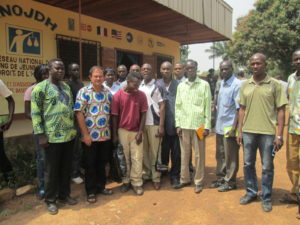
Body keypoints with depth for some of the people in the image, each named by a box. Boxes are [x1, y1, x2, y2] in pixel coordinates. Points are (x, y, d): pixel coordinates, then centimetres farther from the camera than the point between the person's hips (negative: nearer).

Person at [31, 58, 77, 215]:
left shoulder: (66, 86, 12)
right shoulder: (41, 87, -7)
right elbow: (35, 113, -10)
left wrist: (74, 128, 15)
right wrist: (41, 135, -14)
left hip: (69, 135, 6)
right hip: (52, 136, -6)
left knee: (66, 168, 16)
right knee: (52, 170, 8)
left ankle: (64, 194, 33)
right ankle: (50, 200, 25)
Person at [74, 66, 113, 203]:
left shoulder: (107, 92, 7)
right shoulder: (84, 92, -9)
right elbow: (79, 113, -13)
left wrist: (110, 130, 8)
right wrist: (85, 134, -16)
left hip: (105, 135, 5)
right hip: (90, 136, -4)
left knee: (102, 162, 16)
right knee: (90, 165, 9)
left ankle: (101, 186, 34)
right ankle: (90, 191, 24)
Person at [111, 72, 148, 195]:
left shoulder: (142, 95, -5)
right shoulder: (118, 96, -7)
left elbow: (143, 114, -1)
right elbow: (114, 116, -3)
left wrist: (140, 132, -6)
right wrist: (114, 135, -2)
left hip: (136, 131, 1)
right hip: (122, 131, 0)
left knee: (137, 158, 4)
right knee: (124, 158, 11)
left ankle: (137, 183, 18)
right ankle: (126, 181, 27)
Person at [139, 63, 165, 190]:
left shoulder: (157, 86, 0)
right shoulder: (138, 87, 11)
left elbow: (162, 106, -3)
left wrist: (161, 125, -10)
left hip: (154, 123, -3)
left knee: (154, 151, 1)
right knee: (143, 151, 9)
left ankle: (156, 178, 10)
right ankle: (145, 175, 22)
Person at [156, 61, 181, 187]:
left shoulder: (178, 85, 2)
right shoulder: (157, 85, 4)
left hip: (175, 123, 0)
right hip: (162, 123, 1)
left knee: (176, 151, 5)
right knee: (163, 150, 10)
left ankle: (175, 175, 20)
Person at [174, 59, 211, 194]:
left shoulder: (204, 85, -1)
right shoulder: (181, 86, 9)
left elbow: (208, 106, -3)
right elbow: (177, 106, 9)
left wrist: (207, 126, -7)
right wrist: (178, 124, 2)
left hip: (198, 125, -3)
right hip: (184, 126, 3)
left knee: (199, 155, 6)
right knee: (184, 154, 11)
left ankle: (198, 182, 18)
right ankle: (185, 179, 24)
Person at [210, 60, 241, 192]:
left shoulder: (237, 85, -13)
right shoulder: (222, 83, 11)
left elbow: (239, 108, -15)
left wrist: (234, 127, -18)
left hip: (229, 127, -7)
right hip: (219, 126, 7)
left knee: (230, 157, 6)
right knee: (220, 155, 16)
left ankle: (230, 181, 19)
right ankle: (220, 178, 30)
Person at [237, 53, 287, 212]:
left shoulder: (275, 84, -3)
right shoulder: (245, 85, 7)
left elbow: (280, 110, -3)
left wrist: (279, 135, -8)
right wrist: (240, 131, 6)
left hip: (267, 133, -3)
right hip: (248, 132, 3)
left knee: (267, 167, 8)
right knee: (248, 164, 13)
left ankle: (266, 197, 26)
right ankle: (251, 192, 32)